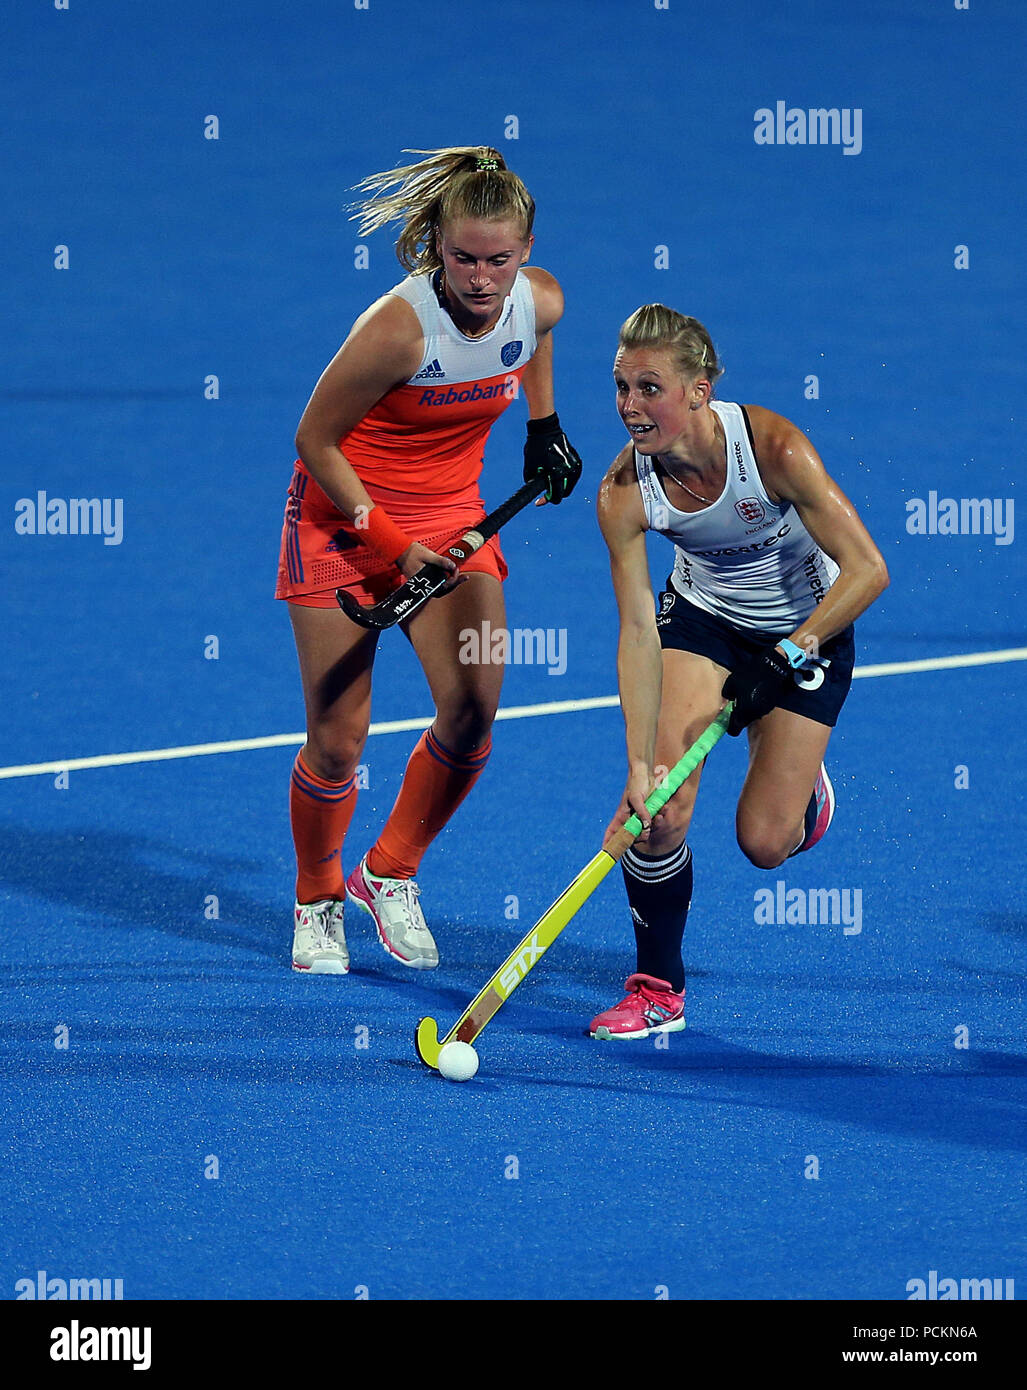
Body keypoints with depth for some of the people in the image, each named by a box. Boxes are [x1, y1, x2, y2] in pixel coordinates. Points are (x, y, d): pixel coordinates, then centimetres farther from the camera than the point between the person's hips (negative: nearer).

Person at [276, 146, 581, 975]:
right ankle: (318, 901, 23)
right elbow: (314, 441, -19)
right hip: (344, 517, -5)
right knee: (338, 740, -4)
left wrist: (544, 427, 16)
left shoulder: (540, 303, -14)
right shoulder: (398, 328, -30)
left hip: (451, 517, 5)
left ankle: (391, 874, 15)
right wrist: (389, 543, -18)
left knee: (471, 717, -9)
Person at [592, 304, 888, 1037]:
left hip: (809, 625, -2)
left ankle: (801, 788, 32)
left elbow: (868, 569, -29)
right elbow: (638, 632, -23)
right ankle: (658, 989, 3)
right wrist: (640, 764, -30)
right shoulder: (625, 491, -24)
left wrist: (787, 657, -31)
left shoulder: (773, 447, -33)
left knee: (764, 843, -6)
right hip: (701, 616, 2)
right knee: (661, 809, -17)